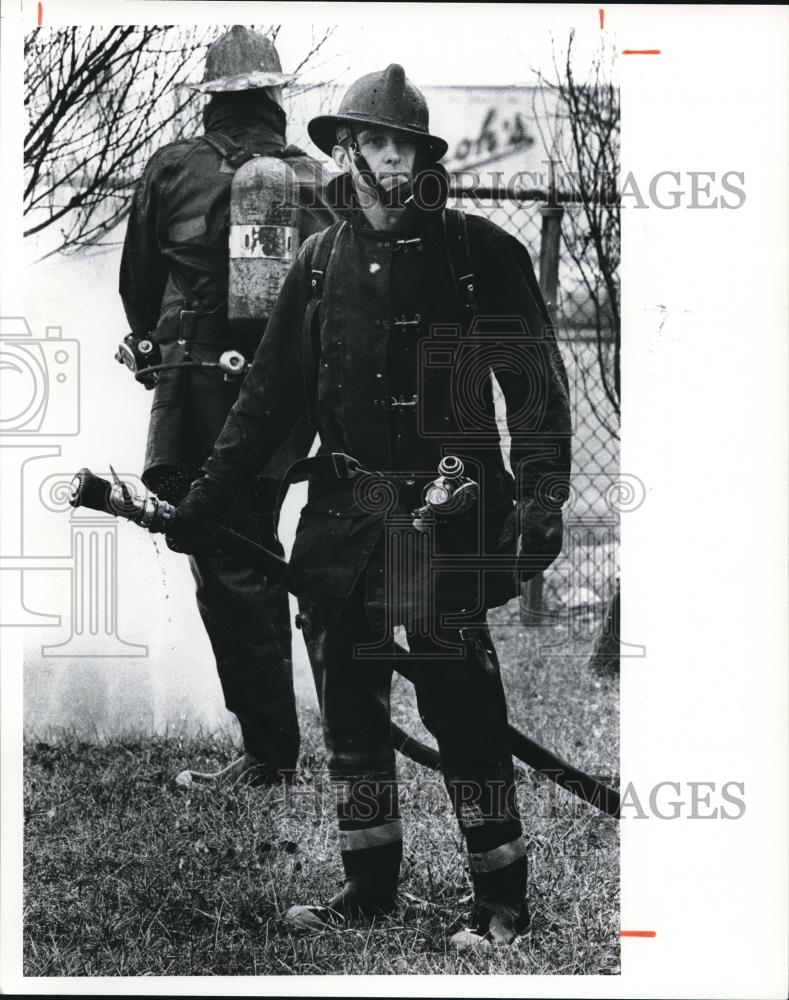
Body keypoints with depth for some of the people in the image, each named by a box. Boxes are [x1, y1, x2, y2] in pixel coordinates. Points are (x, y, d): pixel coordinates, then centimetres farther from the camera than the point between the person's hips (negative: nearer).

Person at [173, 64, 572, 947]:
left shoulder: (480, 253, -2)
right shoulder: (321, 263, 9)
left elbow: (536, 384, -3)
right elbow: (268, 399, 13)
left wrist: (541, 495, -14)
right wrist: (196, 505, 10)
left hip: (444, 512, -4)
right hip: (342, 517, 5)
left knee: (462, 711, -6)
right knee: (348, 710, 10)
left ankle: (502, 900, 5)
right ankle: (368, 885, 22)